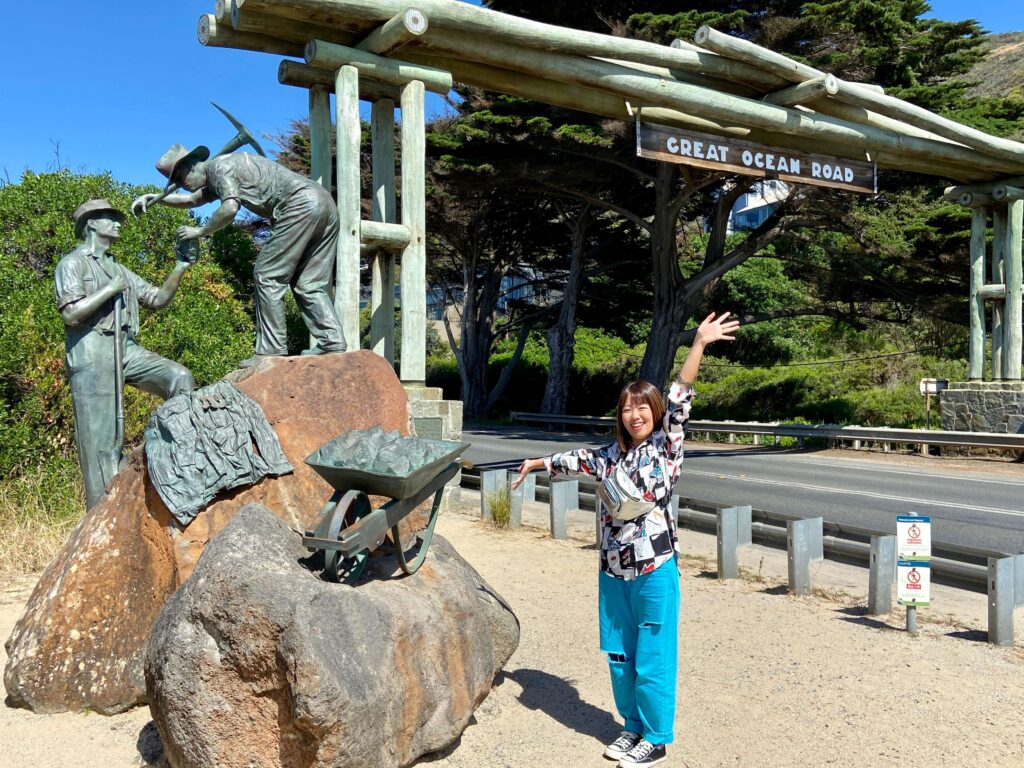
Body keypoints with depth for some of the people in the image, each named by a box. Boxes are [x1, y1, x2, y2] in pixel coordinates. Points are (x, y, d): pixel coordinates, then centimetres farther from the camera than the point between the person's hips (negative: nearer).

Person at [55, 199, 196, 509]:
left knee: (179, 377, -18)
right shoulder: (72, 264, 3)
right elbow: (71, 314, -11)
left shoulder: (120, 270, 25)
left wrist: (180, 268, 9)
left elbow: (158, 299, 19)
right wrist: (110, 289, -6)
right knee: (101, 438, -8)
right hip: (92, 354, -6)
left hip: (127, 349, 6)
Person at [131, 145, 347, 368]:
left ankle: (270, 350, -7)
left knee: (268, 275, -5)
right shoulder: (216, 180, 31)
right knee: (308, 283, 8)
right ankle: (332, 343, -2)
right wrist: (155, 198, 35)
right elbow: (191, 200, 44)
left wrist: (200, 231, -3)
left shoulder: (219, 167, -1)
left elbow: (230, 208, -16)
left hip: (301, 205, -10)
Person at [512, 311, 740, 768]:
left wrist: (700, 344, -26)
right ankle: (633, 726, 33)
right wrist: (536, 464, 40)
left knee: (652, 659, 4)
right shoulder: (612, 456, 9)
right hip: (613, 569, 6)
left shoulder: (666, 446, -5)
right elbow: (576, 459, 25)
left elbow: (679, 399, -15)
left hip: (655, 569, -5)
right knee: (619, 656, 16)